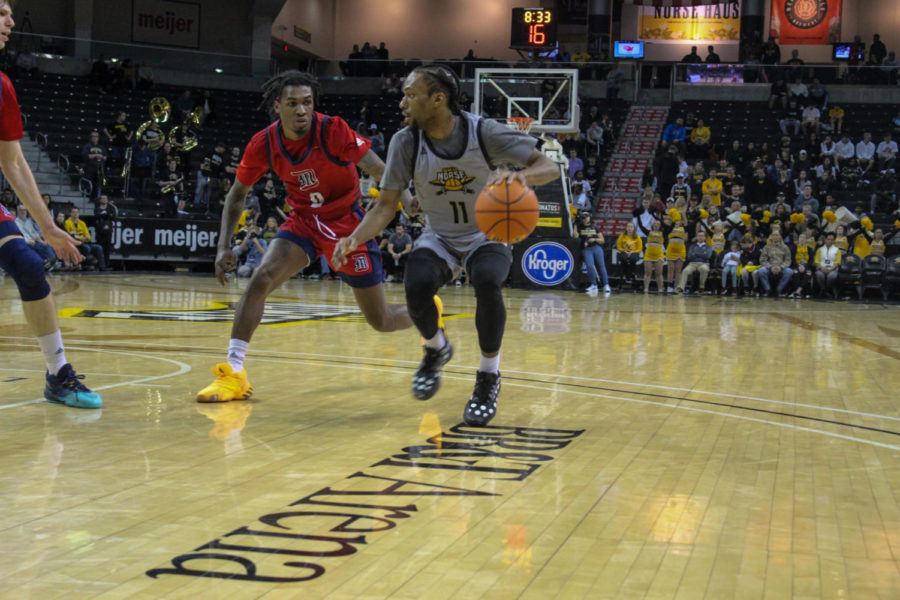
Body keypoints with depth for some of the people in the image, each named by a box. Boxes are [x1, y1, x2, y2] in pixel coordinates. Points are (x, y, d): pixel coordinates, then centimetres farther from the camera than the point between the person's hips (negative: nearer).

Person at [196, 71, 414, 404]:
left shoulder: (332, 130, -23)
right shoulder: (263, 144, -12)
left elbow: (381, 171, -28)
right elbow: (237, 195, 1)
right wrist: (224, 246, -9)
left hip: (348, 223, -3)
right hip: (303, 221, 3)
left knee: (381, 321, 3)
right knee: (260, 279, -22)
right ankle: (233, 373, -16)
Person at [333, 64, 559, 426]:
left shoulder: (483, 132, -20)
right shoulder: (406, 142, -13)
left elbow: (549, 167, -22)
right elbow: (386, 206, -10)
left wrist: (521, 176, -45)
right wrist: (355, 238, -29)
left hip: (486, 236, -2)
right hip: (439, 238, 2)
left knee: (487, 284, -34)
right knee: (417, 287, -29)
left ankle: (488, 376, -10)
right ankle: (436, 349, 6)